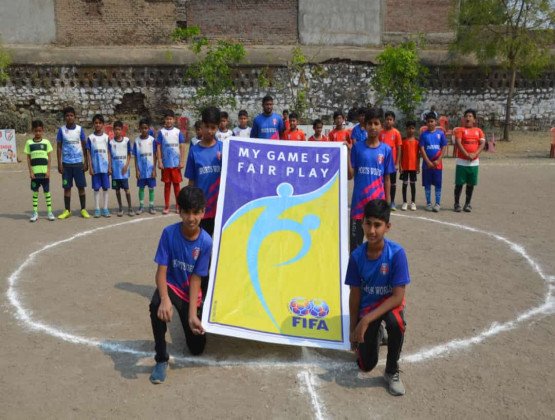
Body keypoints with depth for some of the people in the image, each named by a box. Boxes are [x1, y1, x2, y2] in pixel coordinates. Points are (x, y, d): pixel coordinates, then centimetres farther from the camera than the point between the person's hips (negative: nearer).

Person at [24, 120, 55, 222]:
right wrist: (30, 172, -3)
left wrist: (48, 170, -4)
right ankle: (35, 213, 11)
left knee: (47, 191, 4)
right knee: (35, 191, 6)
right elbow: (28, 158, 4)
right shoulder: (29, 143, 3)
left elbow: (49, 158, 3)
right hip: (34, 172, 0)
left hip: (44, 172, 0)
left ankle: (49, 212, 10)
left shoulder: (46, 142, 3)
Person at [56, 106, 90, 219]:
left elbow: (84, 146, 5)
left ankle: (83, 209, 11)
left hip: (78, 163, 0)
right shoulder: (61, 130, 2)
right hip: (66, 163, 0)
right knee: (67, 187, 5)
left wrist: (86, 162, 0)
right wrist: (59, 163, -2)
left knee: (81, 186, 2)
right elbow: (58, 147, 4)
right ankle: (67, 210, 13)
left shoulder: (80, 129, 2)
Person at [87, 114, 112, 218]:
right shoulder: (90, 138, 2)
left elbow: (108, 153, 6)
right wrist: (90, 167, -4)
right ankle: (97, 209, 10)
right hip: (95, 167, -1)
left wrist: (110, 167, 1)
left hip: (105, 167, 1)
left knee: (105, 188, 3)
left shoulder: (106, 137, 5)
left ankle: (105, 208, 11)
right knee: (96, 188, 3)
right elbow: (89, 154, 2)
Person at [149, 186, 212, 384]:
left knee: (196, 348, 2)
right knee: (157, 305, -39)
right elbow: (161, 271, -22)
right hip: (171, 285, -1)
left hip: (191, 291, 1)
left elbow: (196, 278, -16)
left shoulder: (206, 242, -20)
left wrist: (192, 314, -24)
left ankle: (186, 320, 38)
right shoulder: (169, 233, -20)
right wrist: (165, 299, -41)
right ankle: (161, 359, -19)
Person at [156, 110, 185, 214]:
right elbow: (158, 147, 1)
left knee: (177, 184, 6)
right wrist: (159, 162, -5)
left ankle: (178, 206, 15)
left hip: (176, 163, 0)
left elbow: (182, 147, 2)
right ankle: (166, 207, 14)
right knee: (167, 184, 7)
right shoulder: (161, 132, 0)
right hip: (166, 163, 0)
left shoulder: (178, 132, 2)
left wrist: (182, 161, -4)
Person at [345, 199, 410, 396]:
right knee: (366, 365, -1)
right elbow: (355, 294, -6)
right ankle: (375, 333, 33)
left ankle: (392, 371, -13)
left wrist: (367, 320, -30)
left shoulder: (397, 253, -25)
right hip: (367, 305, 2)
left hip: (390, 302, -2)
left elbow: (398, 296, -25)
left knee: (395, 321, -39)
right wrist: (353, 329, -2)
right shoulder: (357, 256, -16)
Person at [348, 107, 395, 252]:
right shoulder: (357, 147, -1)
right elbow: (350, 175, -3)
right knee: (355, 238, 7)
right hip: (359, 201, 0)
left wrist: (387, 202, 5)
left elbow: (387, 178, 5)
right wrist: (347, 154, -14)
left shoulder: (386, 149, 0)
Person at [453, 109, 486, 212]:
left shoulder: (478, 131, 10)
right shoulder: (460, 130, 0)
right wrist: (467, 154, -21)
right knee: (459, 183, 0)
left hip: (474, 162, 3)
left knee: (471, 184, 7)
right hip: (462, 161, -3)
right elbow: (458, 143, -12)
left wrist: (475, 154, -15)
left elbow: (482, 143, 1)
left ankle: (467, 204, 16)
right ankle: (457, 204, 9)